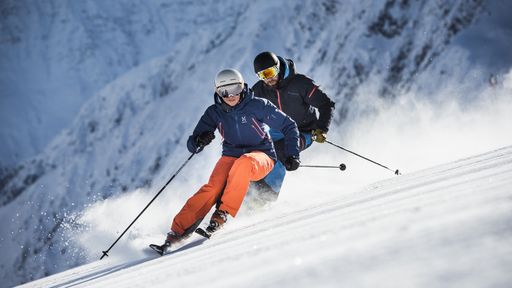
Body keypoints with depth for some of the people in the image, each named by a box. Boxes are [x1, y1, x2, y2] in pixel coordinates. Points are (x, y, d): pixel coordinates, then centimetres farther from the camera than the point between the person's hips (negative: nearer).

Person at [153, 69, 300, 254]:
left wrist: (292, 155, -9)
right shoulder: (214, 112, 0)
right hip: (231, 156, 2)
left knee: (243, 163, -39)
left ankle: (224, 213, -31)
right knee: (214, 187, -28)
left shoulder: (258, 106, -8)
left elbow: (289, 126, 1)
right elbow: (191, 146, 0)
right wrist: (199, 142, -24)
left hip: (261, 157, -2)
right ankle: (178, 231, -31)